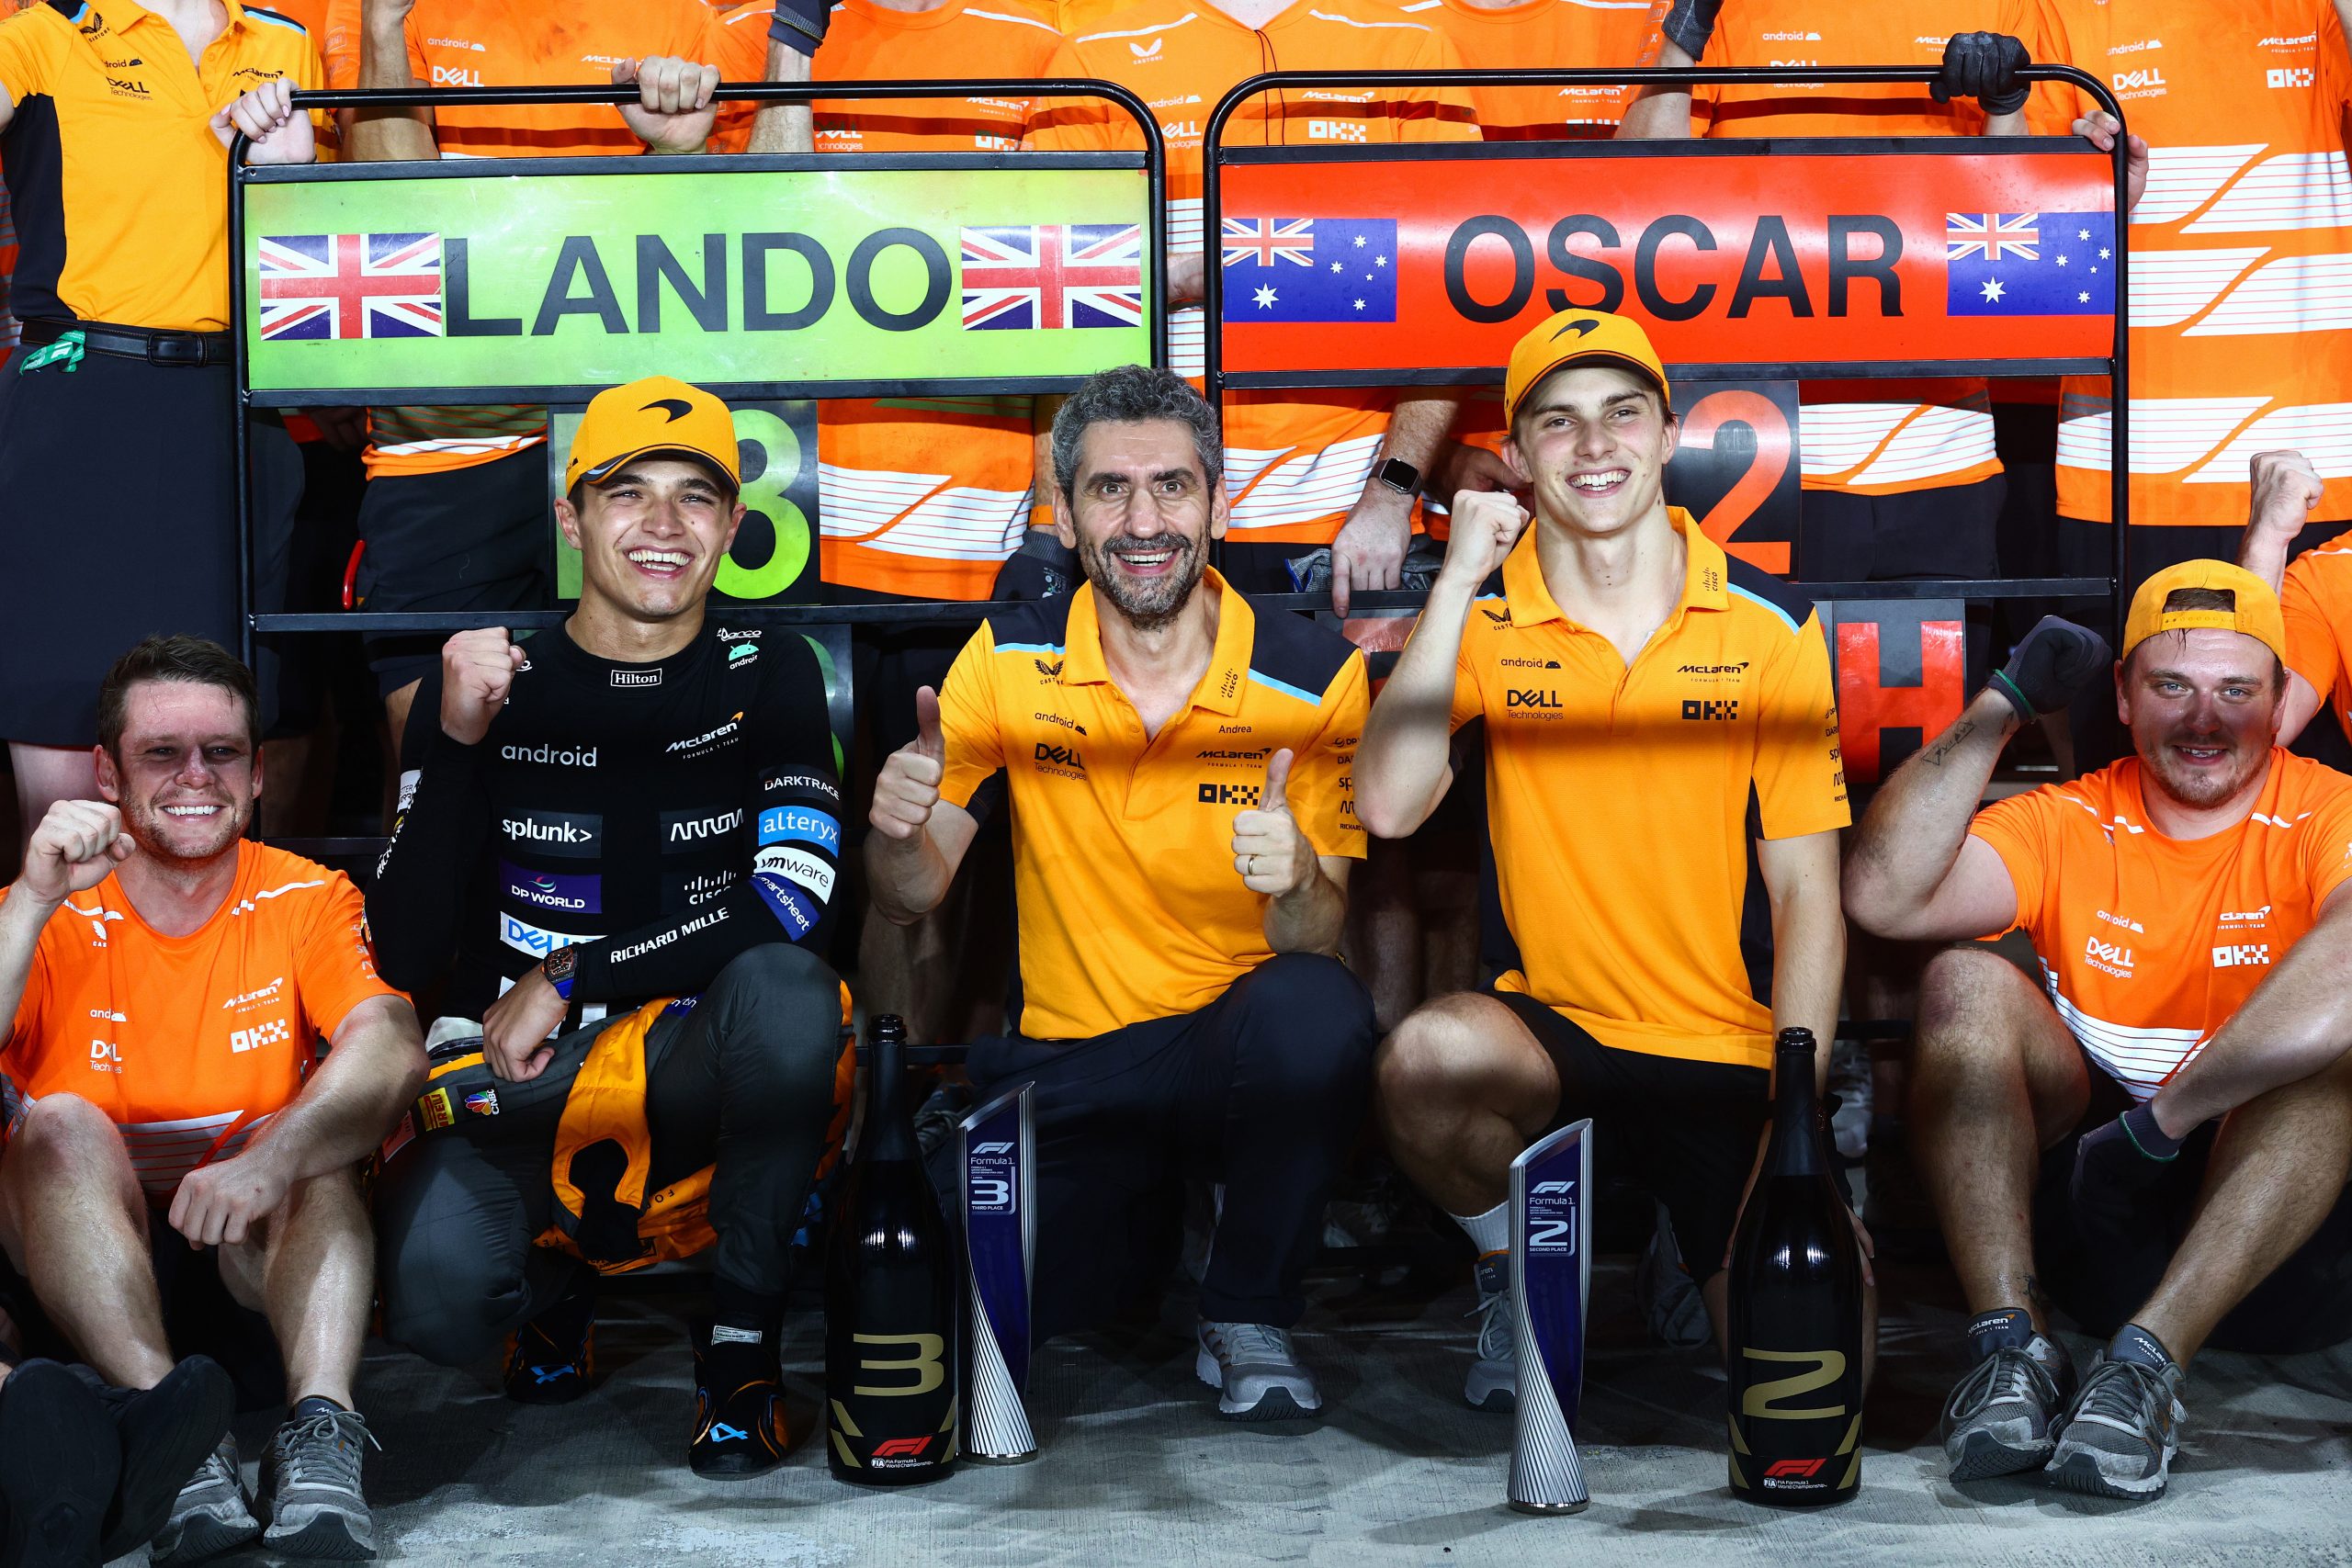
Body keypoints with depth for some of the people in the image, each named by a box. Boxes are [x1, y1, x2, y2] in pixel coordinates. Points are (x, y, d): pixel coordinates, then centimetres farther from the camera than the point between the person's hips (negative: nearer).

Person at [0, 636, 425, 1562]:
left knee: (310, 1136, -28)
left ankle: (321, 1433, -41)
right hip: (78, 1266, 0)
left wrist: (271, 1156, -41)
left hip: (259, 1256, 0)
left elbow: (392, 1047, -22)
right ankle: (177, 1439, -40)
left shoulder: (306, 902, -2)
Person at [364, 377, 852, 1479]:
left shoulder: (766, 676, 4)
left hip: (700, 1082, 0)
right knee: (437, 1302, -30)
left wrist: (568, 978, -13)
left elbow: (793, 904, -10)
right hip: (510, 1087, 0)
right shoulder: (481, 687, 2)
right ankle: (556, 1280, 12)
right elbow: (407, 956, -5)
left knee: (782, 987, -34)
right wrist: (457, 744, -18)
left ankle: (740, 1348, -12)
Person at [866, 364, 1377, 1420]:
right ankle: (1144, 1222, 22)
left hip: (1240, 1054, -2)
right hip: (1065, 1065, 2)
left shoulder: (1313, 677, -9)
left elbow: (1319, 939, -11)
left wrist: (1296, 887, -35)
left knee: (1314, 1009, -35)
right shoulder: (1009, 661, -4)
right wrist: (897, 831, -27)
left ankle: (1248, 1318, -9)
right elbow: (913, 897, -2)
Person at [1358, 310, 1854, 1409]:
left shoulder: (1770, 626, -2)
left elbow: (1807, 895, -2)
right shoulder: (1481, 621, -1)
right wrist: (1457, 581, -18)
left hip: (1730, 1052, 0)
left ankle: (1697, 1256, 24)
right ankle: (1513, 1275, -1)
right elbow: (1387, 809, -19)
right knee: (1426, 1057, -35)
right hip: (1553, 1027, 0)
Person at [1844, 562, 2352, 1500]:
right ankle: (2012, 1345, -26)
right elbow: (1882, 895, -11)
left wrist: (2171, 1107, -33)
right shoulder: (2068, 825, 6)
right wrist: (2001, 708, -11)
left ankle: (2150, 1361, -34)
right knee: (1969, 982, -15)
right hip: (2092, 1204, 3)